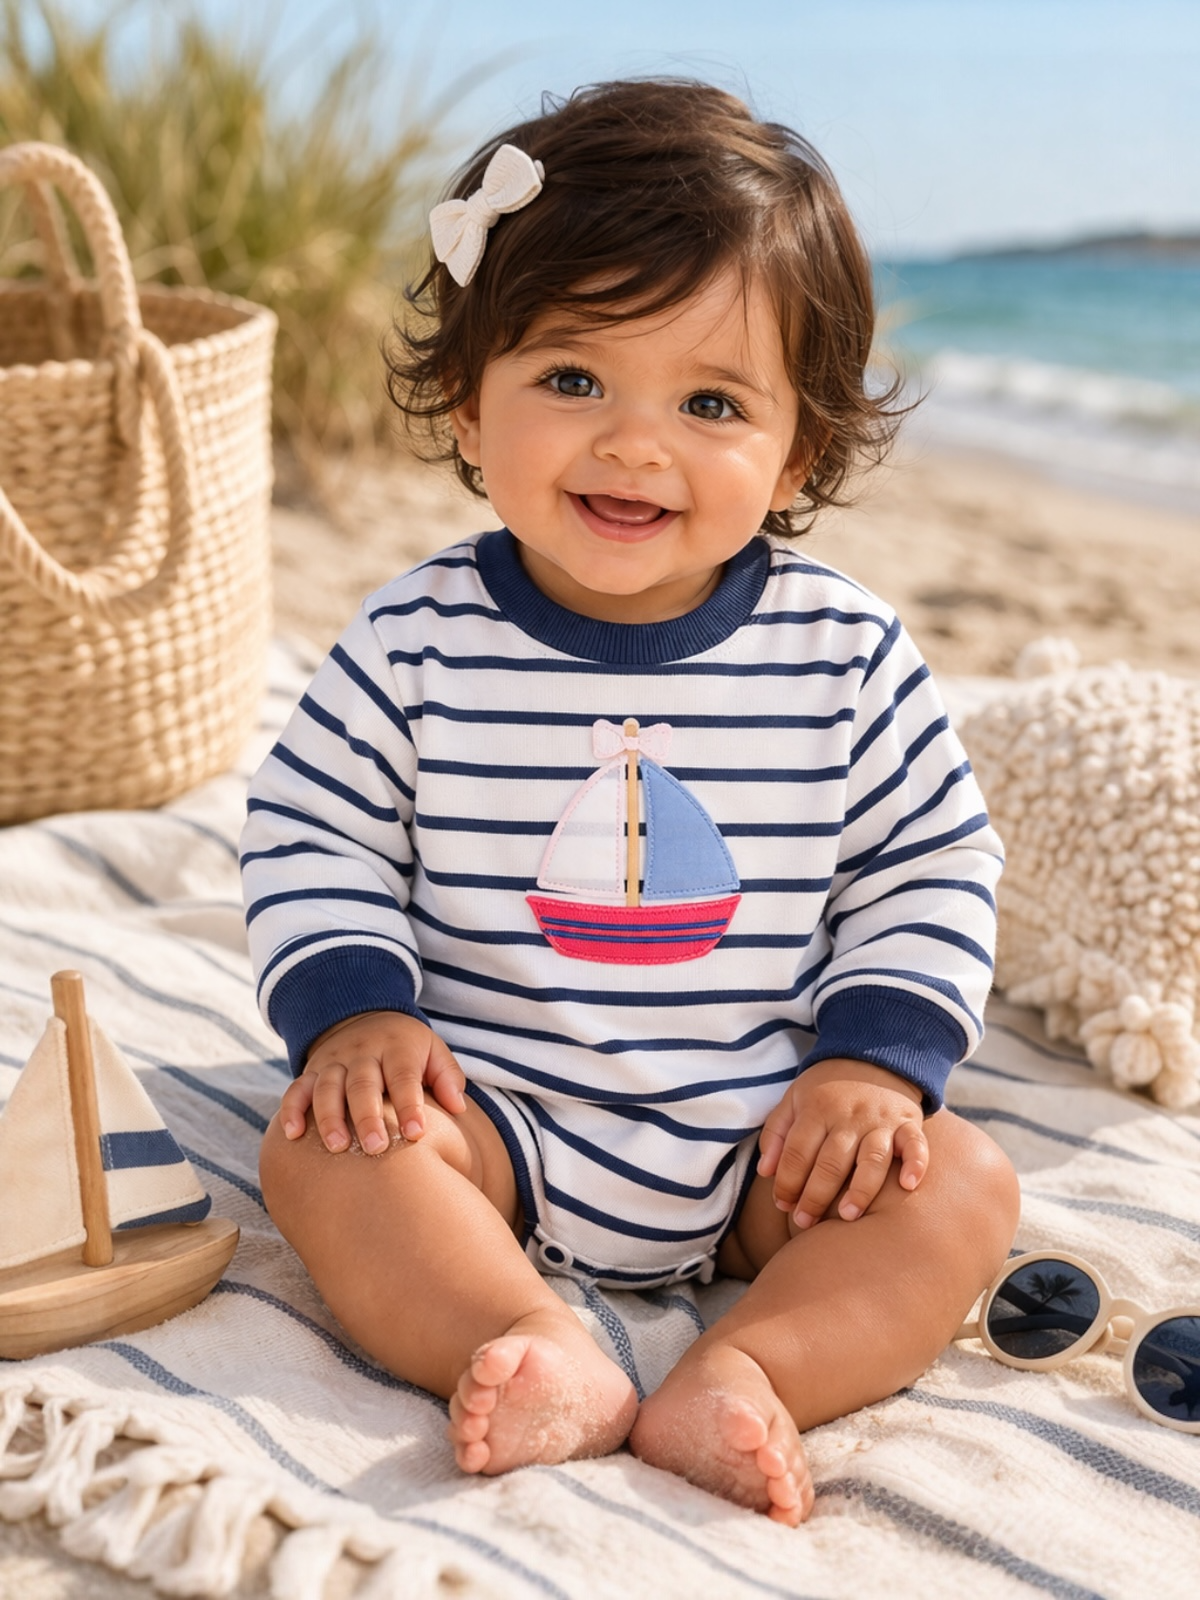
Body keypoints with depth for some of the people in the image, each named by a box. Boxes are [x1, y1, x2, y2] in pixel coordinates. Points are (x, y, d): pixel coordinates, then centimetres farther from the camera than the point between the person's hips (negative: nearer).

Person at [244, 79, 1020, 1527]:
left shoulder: (842, 653, -7)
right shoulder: (420, 643, -8)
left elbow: (933, 866, 2)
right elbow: (309, 834, 0)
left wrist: (876, 1056, -9)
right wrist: (352, 1009, -15)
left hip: (766, 1144, 1)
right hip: (489, 1115, 0)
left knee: (964, 1183, -17)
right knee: (324, 1142, -25)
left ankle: (742, 1372, -28)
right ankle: (544, 1353, -32)